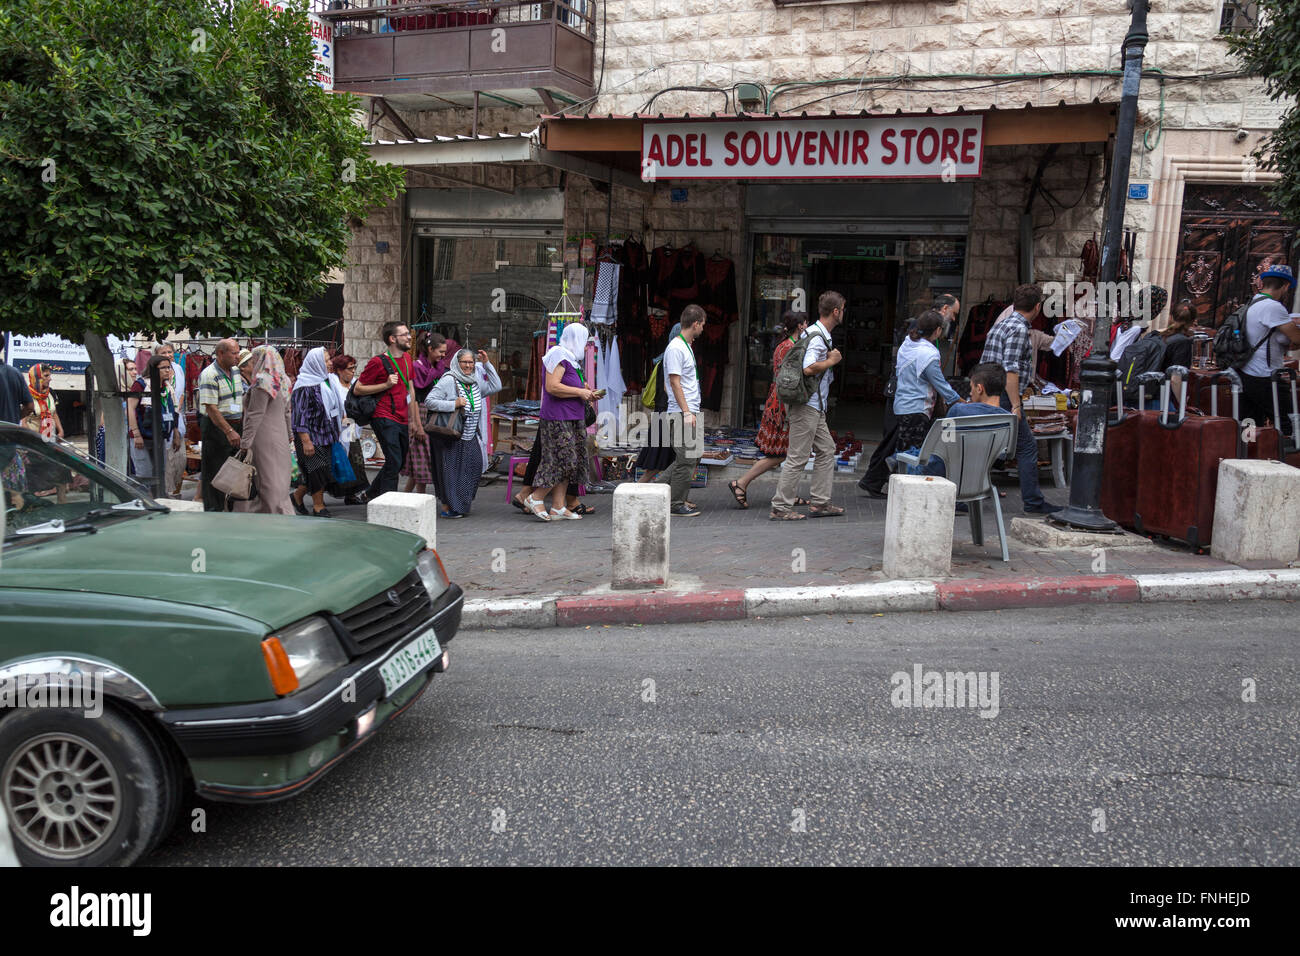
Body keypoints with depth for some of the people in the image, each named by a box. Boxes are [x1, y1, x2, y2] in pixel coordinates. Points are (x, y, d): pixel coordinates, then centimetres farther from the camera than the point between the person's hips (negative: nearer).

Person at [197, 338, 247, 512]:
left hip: (236, 426, 8)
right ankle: (213, 511, 4)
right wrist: (229, 431, -25)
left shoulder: (235, 373, 11)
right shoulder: (209, 375, -14)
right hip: (216, 428, -8)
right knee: (214, 472, -2)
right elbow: (211, 408, -20)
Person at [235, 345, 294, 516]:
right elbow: (287, 413, 17)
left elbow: (255, 417, -19)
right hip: (280, 438, 9)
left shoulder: (262, 383, -16)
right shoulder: (281, 382, 11)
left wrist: (245, 444, -19)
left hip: (264, 440, -9)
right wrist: (288, 436, 24)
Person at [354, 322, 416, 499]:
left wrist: (416, 420, 18)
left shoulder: (407, 358, 12)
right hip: (385, 419, -8)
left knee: (400, 462, 15)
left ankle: (371, 494, 32)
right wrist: (386, 385, -19)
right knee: (394, 462, -11)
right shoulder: (378, 362, -11)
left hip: (402, 420, 8)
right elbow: (357, 389, -9)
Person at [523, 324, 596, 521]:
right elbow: (552, 387, -21)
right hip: (558, 419, -10)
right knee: (564, 461, -12)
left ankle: (558, 507, 9)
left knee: (570, 463, 7)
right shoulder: (559, 355, -11)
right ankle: (535, 499, -3)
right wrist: (580, 392, -15)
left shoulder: (571, 358, 21)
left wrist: (586, 393, 14)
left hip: (571, 420, 10)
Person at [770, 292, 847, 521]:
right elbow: (809, 368, -28)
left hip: (814, 407, 11)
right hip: (807, 405, -11)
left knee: (826, 450, 14)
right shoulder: (817, 336, -16)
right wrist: (832, 360, -14)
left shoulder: (817, 334, 15)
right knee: (798, 457, -6)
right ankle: (780, 508, -1)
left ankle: (820, 503, 18)